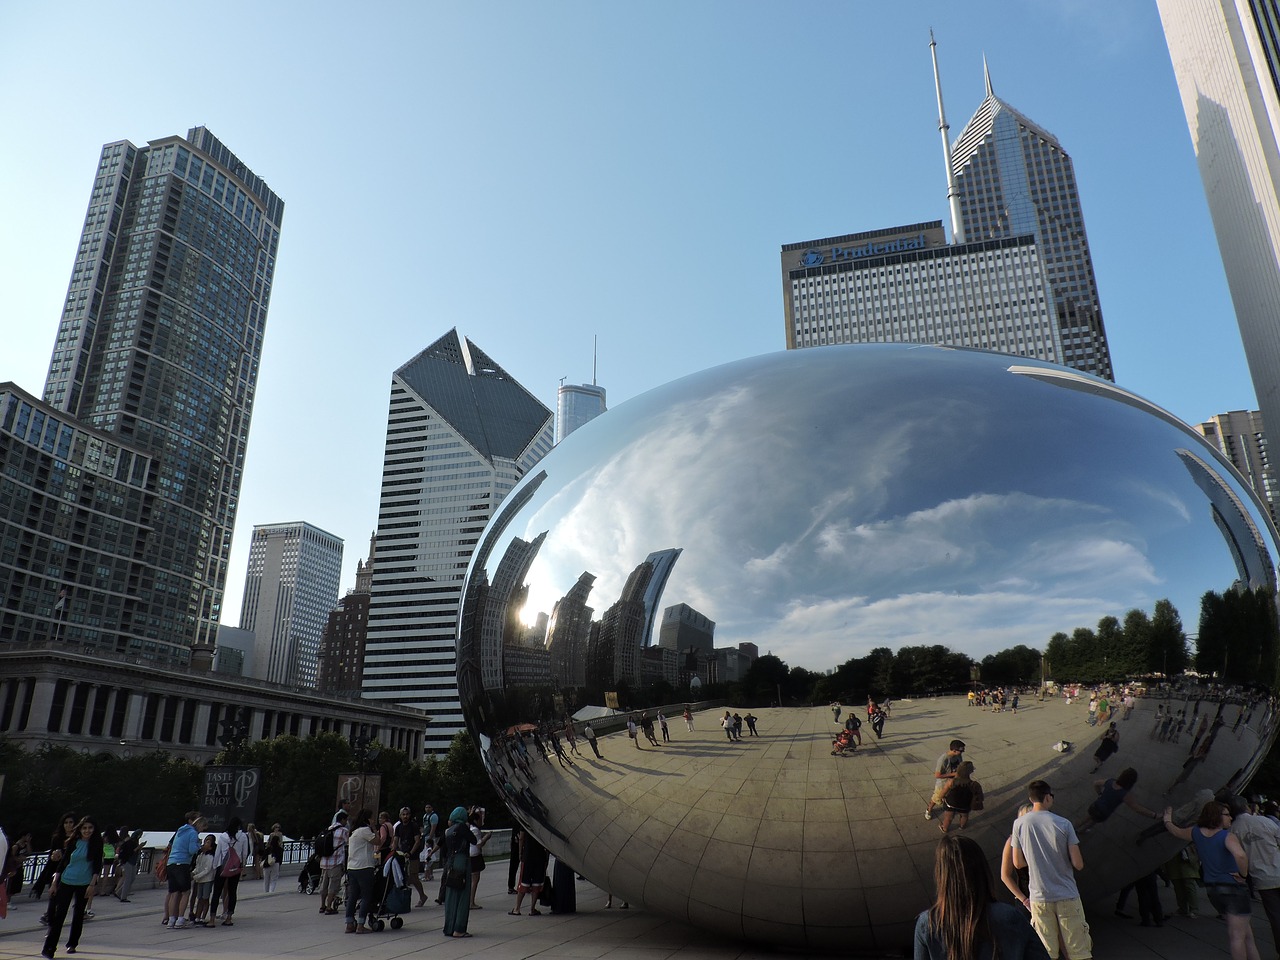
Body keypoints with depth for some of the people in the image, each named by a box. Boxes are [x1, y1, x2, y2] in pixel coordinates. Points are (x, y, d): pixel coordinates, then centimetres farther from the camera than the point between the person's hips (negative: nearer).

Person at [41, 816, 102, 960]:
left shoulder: (96, 844, -3)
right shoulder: (73, 842, 0)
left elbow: (97, 866, -4)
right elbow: (63, 862, 5)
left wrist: (92, 884, -11)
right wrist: (54, 883, 2)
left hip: (84, 884, -1)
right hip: (66, 882, 1)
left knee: (78, 914, 8)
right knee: (59, 913, -2)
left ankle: (72, 944, 23)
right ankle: (48, 948, 3)